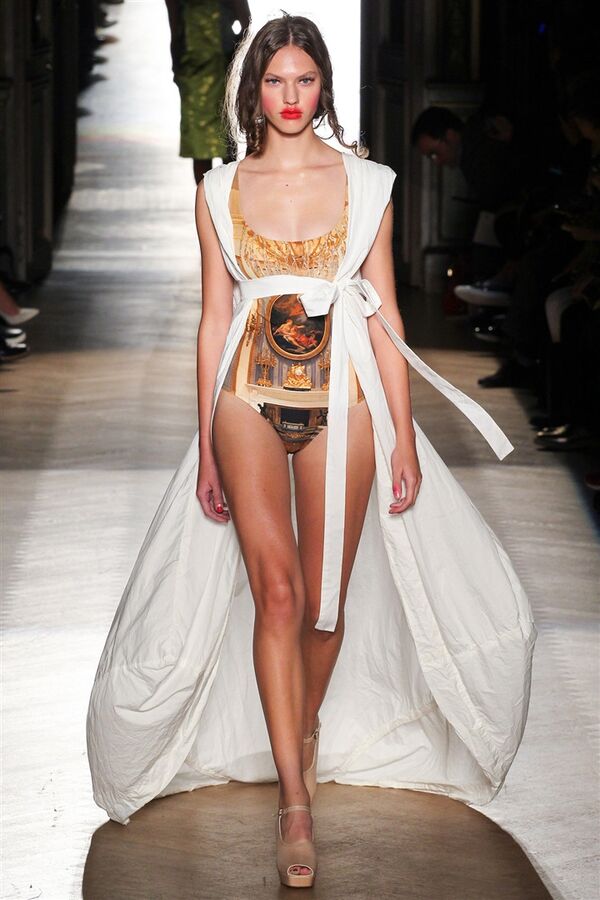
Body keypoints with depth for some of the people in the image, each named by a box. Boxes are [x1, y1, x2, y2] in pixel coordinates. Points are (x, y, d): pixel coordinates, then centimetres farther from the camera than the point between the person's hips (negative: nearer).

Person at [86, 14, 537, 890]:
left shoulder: (364, 184, 3)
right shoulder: (221, 191, 5)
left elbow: (384, 314, 3)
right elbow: (214, 321, 7)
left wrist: (405, 436, 0)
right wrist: (206, 445, 5)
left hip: (343, 400, 0)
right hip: (251, 399, 0)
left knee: (327, 598, 5)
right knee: (276, 591, -9)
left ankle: (307, 735, 33)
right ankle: (296, 804, -7)